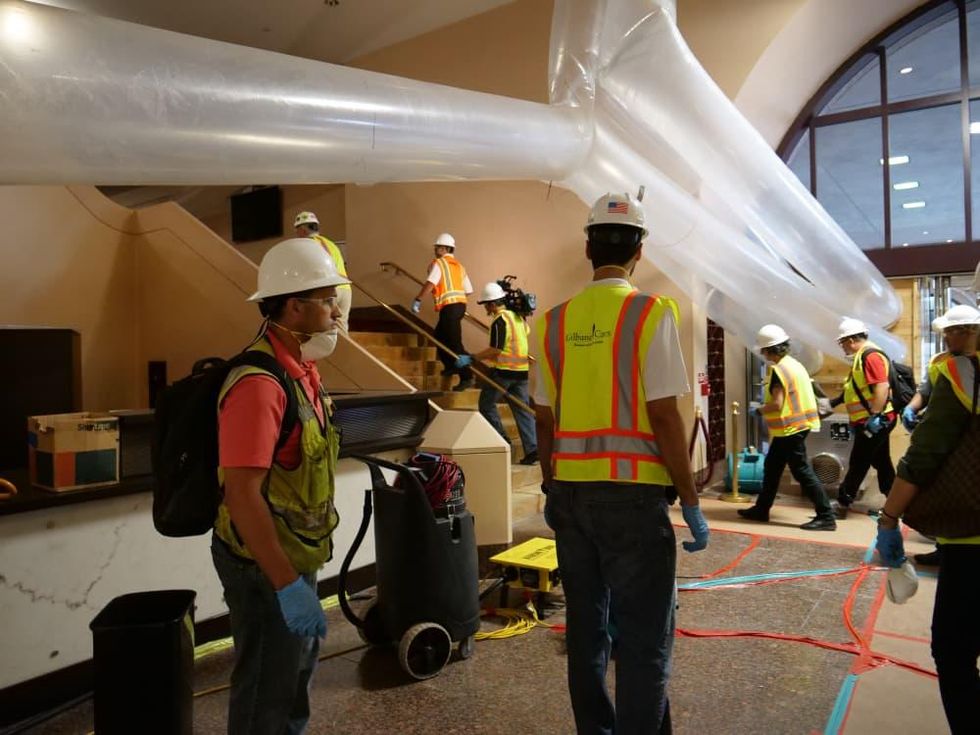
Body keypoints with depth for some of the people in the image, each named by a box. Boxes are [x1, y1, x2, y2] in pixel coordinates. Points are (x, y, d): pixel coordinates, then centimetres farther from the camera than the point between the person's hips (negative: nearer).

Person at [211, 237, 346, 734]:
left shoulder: (300, 368, 5)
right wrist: (286, 584, -26)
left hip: (294, 555, 9)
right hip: (265, 566, -9)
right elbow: (242, 495, -29)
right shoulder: (260, 383, -26)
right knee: (267, 695, 10)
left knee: (296, 673, 25)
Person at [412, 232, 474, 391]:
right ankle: (450, 366, 27)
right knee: (440, 335, 23)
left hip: (449, 306, -8)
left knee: (454, 342, -8)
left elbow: (430, 283, -20)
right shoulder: (459, 265, 20)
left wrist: (418, 300, -18)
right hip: (460, 304, 9)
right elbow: (468, 290, 17)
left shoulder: (438, 263, -3)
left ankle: (466, 377, -11)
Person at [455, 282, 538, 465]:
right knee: (522, 409, 8)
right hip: (521, 370, 8)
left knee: (486, 403, 9)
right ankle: (532, 448, 1)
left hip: (504, 370, -8)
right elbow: (525, 331, 31)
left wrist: (471, 358, -21)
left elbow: (495, 350, -22)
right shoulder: (517, 316, 11)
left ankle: (502, 441, 5)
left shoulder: (499, 321, -15)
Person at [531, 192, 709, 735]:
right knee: (644, 635, 7)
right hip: (631, 491, -5)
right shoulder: (650, 312, -9)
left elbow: (545, 421, 7)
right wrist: (690, 501, -3)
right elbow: (664, 417, -12)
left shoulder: (553, 322, 4)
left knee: (585, 624, 17)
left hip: (570, 492, 5)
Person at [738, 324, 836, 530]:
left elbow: (777, 404, -23)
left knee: (802, 472, -4)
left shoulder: (779, 370, -18)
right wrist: (765, 408, 15)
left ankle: (826, 517, 1)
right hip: (797, 425, 11)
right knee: (771, 467, 17)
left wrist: (759, 410, -5)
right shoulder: (793, 364, 12)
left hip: (790, 428, -11)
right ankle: (761, 509, 25)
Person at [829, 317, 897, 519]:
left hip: (875, 421, -10)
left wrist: (875, 416, -29)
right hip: (870, 421, 10)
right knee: (882, 462, 14)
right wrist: (836, 401, 24)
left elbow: (882, 387, -26)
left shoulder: (870, 355, -16)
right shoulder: (862, 356, 16)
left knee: (858, 464, -4)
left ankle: (842, 504, 2)